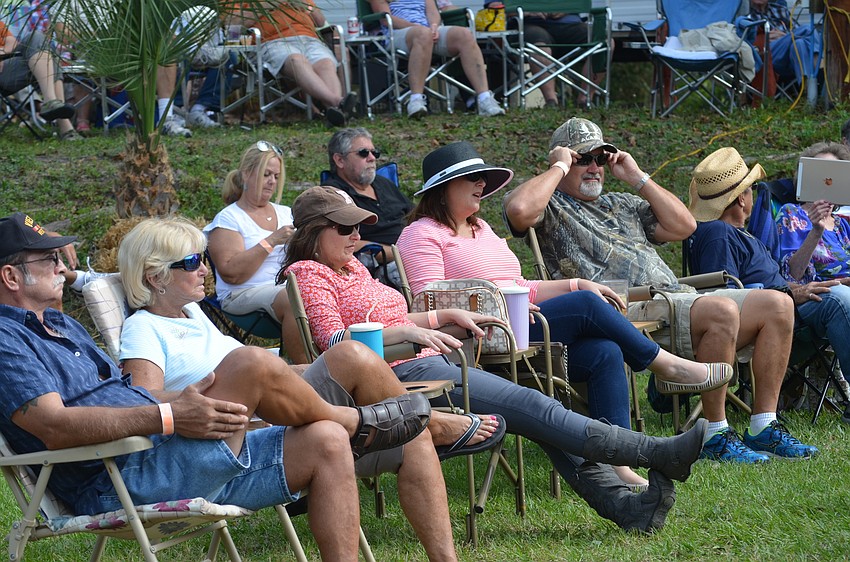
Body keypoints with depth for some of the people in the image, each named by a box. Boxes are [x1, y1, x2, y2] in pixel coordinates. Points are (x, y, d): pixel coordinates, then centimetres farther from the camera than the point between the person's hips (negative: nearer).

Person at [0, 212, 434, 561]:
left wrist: (183, 401, 6)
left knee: (326, 443, 0)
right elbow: (54, 427, -22)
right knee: (254, 366, -23)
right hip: (121, 483, -10)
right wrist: (167, 417, -27)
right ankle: (355, 423, 6)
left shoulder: (62, 326, 27)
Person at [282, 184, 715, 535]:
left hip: (430, 363, 9)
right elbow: (334, 340, -15)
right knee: (530, 407, -19)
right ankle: (657, 453, -23)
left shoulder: (352, 268, 25)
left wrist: (449, 316, 19)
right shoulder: (308, 274, -2)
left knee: (534, 409, -10)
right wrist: (407, 332, -26)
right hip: (402, 375, -9)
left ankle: (623, 505, -21)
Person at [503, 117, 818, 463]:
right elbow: (519, 210, -17)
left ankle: (763, 428, -7)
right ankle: (715, 437, -24)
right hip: (627, 310, -9)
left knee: (777, 305, -5)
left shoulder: (621, 205, 31)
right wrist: (559, 167, -2)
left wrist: (637, 178, 20)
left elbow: (683, 226, 23)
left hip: (678, 298, 9)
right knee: (722, 311, -33)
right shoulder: (551, 207, 8)